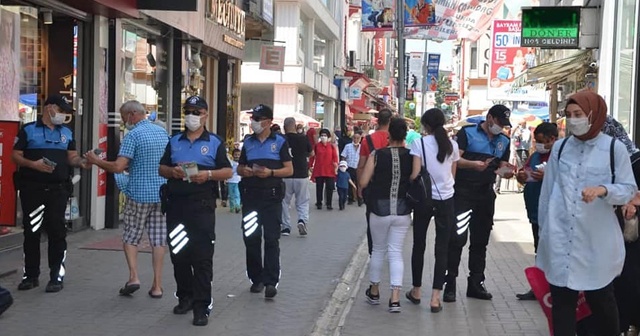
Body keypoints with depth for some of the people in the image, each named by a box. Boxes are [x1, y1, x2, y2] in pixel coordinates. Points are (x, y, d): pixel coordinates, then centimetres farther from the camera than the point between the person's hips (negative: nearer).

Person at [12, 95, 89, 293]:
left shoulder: (67, 133, 14)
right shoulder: (28, 130, 2)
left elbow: (72, 157, 11)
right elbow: (15, 156, -1)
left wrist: (82, 163, -10)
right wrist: (33, 164, -18)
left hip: (58, 189, 2)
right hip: (32, 189, -2)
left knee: (57, 232, 0)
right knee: (31, 232, 6)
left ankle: (57, 277, 6)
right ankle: (31, 275, 17)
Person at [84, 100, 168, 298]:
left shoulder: (133, 135, -11)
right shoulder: (162, 132, 9)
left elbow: (118, 167, -17)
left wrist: (96, 161, -2)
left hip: (139, 194, -5)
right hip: (161, 194, 5)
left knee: (131, 237, 11)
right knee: (158, 239, 5)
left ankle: (134, 277, -1)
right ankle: (157, 285, 6)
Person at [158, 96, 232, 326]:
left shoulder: (215, 142, 4)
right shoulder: (174, 141, 14)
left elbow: (228, 171, 1)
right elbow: (161, 169, 15)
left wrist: (208, 174, -17)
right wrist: (172, 172, -7)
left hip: (202, 205, -4)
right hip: (176, 203, 4)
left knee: (202, 256, -6)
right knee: (178, 253, 11)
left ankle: (202, 306, -2)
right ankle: (185, 297, 27)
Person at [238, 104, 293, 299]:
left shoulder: (279, 142, 2)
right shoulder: (248, 143, 12)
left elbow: (289, 170, 0)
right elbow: (239, 168, 19)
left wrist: (270, 172, -16)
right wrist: (244, 171, -4)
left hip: (271, 196, -4)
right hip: (250, 195, 4)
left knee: (271, 239, -5)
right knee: (251, 238, 7)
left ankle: (270, 282, -5)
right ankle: (256, 279, 19)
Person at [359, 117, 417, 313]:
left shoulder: (377, 155, -9)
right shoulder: (412, 156, -6)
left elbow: (363, 183, -9)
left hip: (380, 210, -1)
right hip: (403, 211, 1)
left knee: (378, 250, 17)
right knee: (396, 252, 7)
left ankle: (374, 292, 31)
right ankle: (395, 299, -2)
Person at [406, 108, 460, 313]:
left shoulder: (419, 143, -7)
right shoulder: (452, 145, 3)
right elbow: (453, 175, 8)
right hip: (446, 200, 2)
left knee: (419, 245, 13)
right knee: (442, 248, 3)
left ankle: (416, 291, 24)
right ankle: (435, 297, -1)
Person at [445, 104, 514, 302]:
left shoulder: (504, 141, 12)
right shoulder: (467, 133, -6)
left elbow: (502, 167, 15)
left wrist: (506, 172, -8)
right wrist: (473, 164, -30)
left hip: (486, 195, 6)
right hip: (463, 193, -6)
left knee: (480, 240, 11)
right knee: (457, 238, -6)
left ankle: (475, 284, 19)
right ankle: (450, 284, 0)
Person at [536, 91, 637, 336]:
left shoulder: (615, 148, -4)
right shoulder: (559, 148, 6)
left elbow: (629, 189, -2)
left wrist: (603, 190, -22)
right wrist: (543, 227, 12)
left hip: (596, 239, -2)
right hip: (561, 238, 2)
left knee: (601, 300, 11)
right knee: (561, 300, 9)